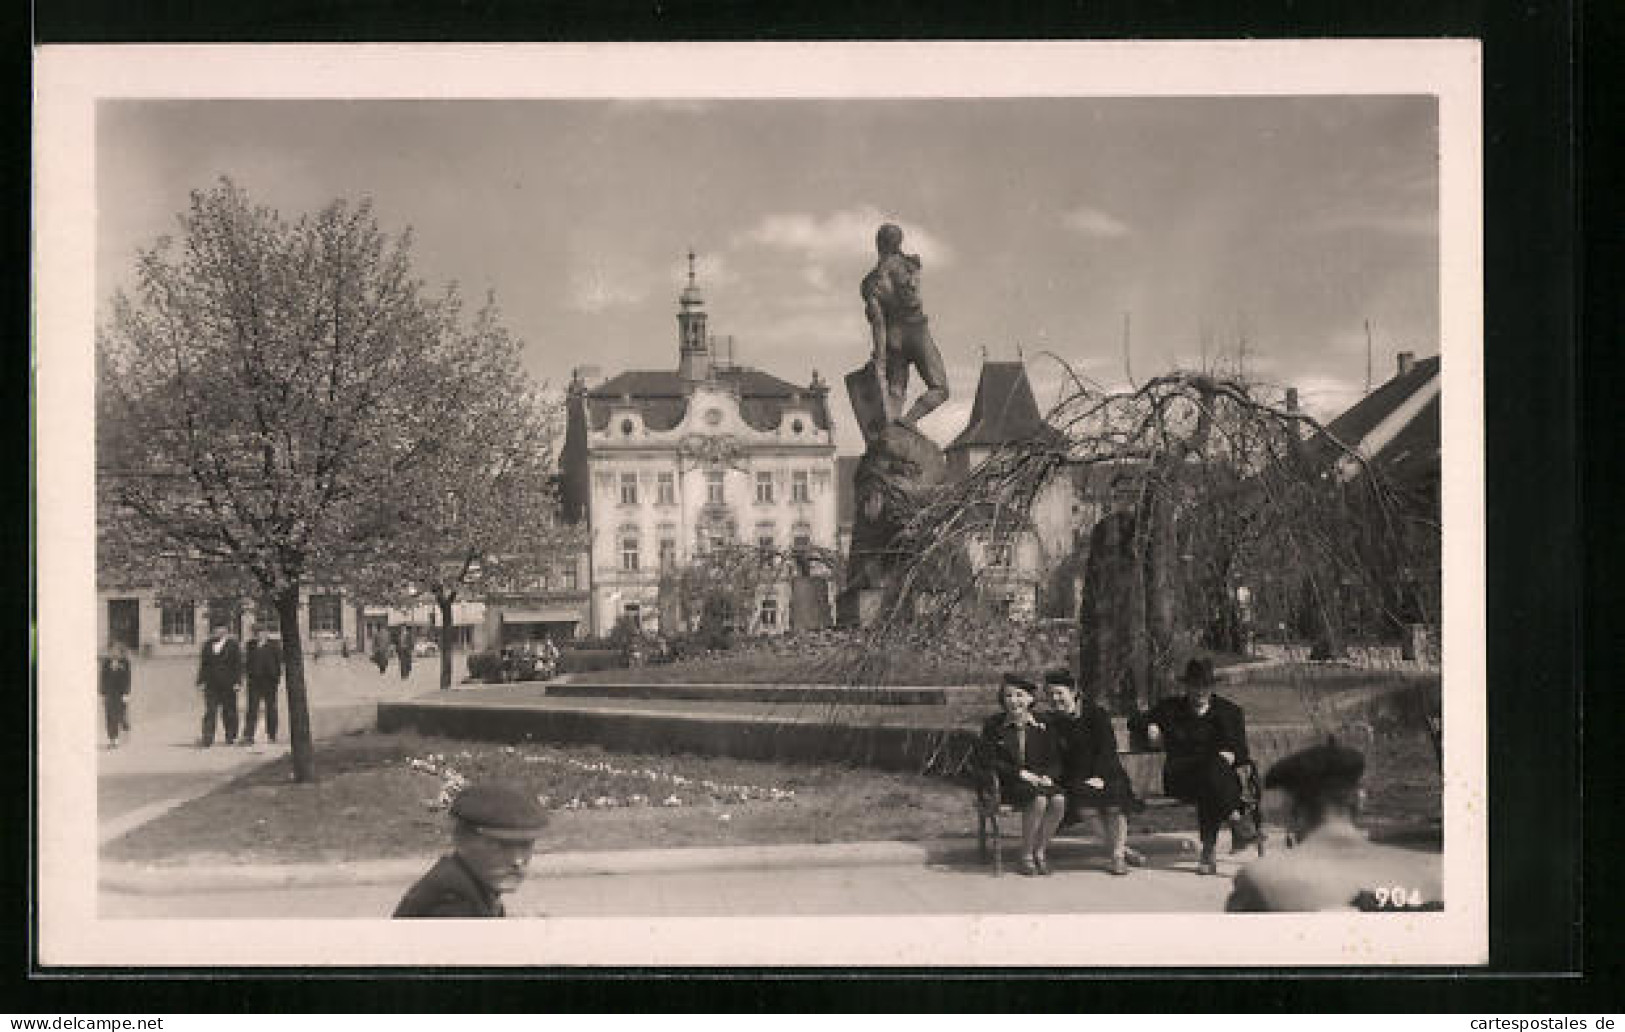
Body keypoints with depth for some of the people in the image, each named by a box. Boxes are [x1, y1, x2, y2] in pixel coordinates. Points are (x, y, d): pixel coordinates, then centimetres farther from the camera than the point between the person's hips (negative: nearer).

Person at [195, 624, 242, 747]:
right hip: (211, 684, 2)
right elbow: (203, 664, 13)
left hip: (228, 685, -2)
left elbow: (238, 663, -1)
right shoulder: (207, 645, 11)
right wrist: (201, 681, 6)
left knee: (229, 711, 4)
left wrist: (237, 681, -7)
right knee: (210, 711, -5)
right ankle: (207, 738, -9)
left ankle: (230, 737, 15)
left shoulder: (232, 644, 1)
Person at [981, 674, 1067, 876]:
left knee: (1059, 800, -29)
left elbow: (1055, 759, 10)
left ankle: (1040, 852, -11)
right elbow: (992, 761, -4)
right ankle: (1026, 855, -17)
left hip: (1041, 781, 3)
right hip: (1009, 783, -3)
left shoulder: (1042, 725, 9)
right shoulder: (993, 725, 2)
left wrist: (1047, 776, -12)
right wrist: (1020, 773, -16)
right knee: (1038, 800, -33)